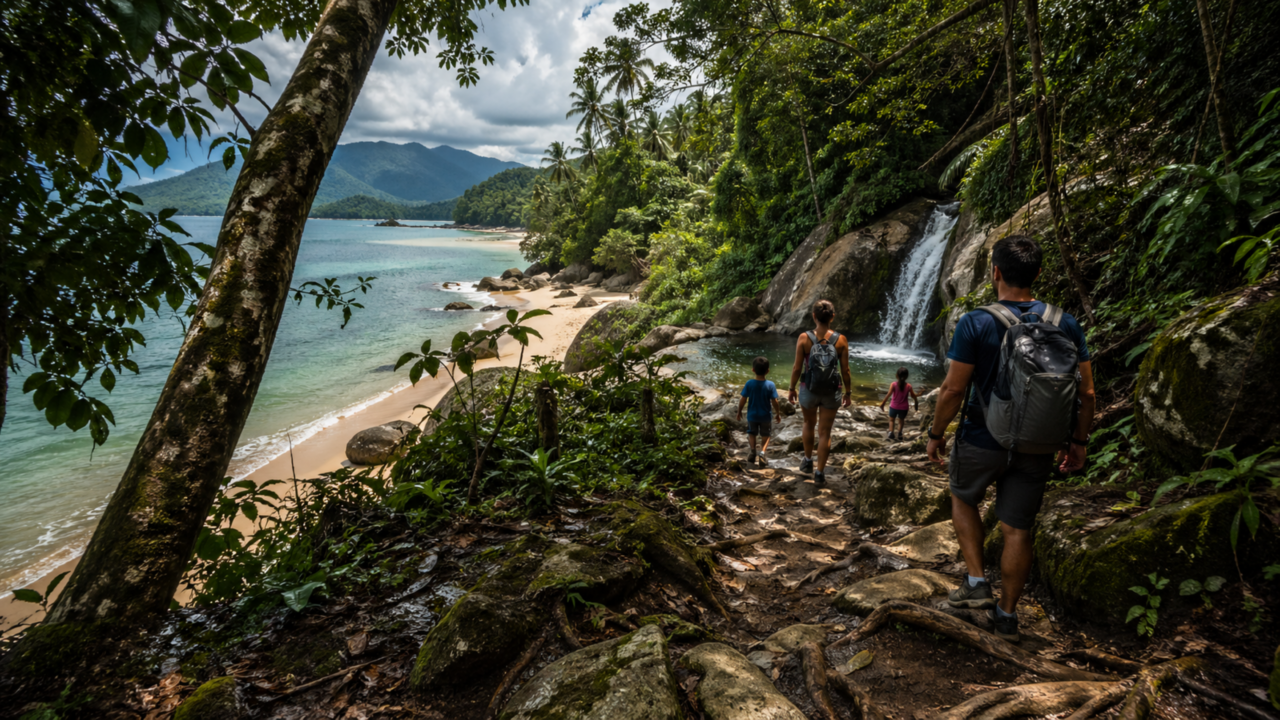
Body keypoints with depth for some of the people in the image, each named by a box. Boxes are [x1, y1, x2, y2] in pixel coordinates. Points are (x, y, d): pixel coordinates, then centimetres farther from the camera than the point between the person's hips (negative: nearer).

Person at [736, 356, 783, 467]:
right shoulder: (770, 385, -15)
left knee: (752, 433, 22)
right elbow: (775, 402, -12)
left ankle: (753, 450, -1)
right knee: (766, 435, 16)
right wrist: (778, 414, 4)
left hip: (752, 415, 1)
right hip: (765, 416, 0)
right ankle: (762, 451, -7)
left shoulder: (749, 384, -13)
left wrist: (739, 411, 5)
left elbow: (743, 400, -11)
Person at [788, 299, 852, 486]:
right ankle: (819, 473, 14)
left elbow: (797, 368, -9)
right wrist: (848, 392, 8)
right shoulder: (840, 340, -10)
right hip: (831, 393, 0)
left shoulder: (804, 338, -12)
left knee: (809, 423, 27)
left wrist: (792, 389, 5)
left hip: (808, 390, 0)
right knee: (825, 433, 11)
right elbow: (845, 370, -5)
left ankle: (807, 462, 38)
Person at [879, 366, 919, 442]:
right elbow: (914, 396, -1)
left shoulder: (894, 385, -16)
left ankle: (891, 433, -1)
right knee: (901, 421, 23)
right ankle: (899, 434, 13)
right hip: (903, 408, 1)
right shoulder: (908, 386, -10)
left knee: (891, 420, 18)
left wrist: (883, 403, -12)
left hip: (894, 406, -1)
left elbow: (888, 395, -19)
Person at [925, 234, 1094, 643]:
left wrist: (936, 434, -2)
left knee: (962, 498, 25)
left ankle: (976, 582, 18)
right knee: (1018, 530, 14)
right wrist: (1079, 442, 11)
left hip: (982, 441, -3)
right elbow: (1086, 392, -1)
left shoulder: (976, 323, -15)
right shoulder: (1065, 325, -3)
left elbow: (953, 388, -15)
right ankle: (1007, 615, 26)